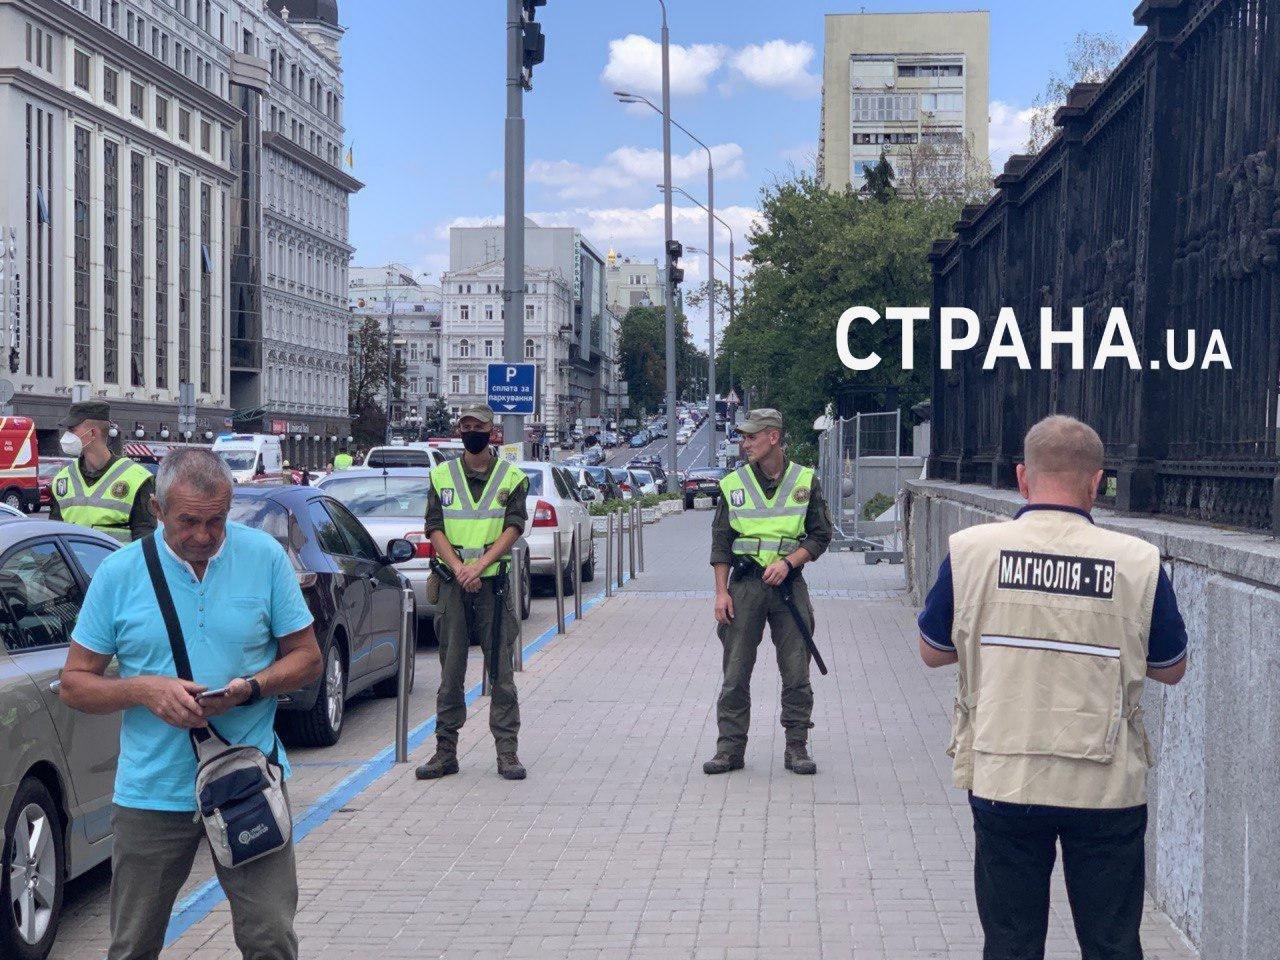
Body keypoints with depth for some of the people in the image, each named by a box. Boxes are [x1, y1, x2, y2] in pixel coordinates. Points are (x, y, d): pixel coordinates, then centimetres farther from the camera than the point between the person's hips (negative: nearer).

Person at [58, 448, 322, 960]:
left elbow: (306, 657, 4)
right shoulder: (119, 572, -2)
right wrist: (145, 690, -17)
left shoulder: (265, 557, -2)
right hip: (151, 793, 1)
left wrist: (250, 688, -15)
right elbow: (74, 683, 2)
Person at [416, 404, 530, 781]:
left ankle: (507, 752, 2)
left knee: (501, 670, -1)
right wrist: (458, 568, -12)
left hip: (494, 581, -1)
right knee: (451, 671, 4)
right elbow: (435, 527, 3)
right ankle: (446, 751, 9)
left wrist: (480, 564, -16)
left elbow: (514, 527, -4)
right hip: (452, 581, 1)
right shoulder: (442, 475, 10)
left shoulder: (511, 477, 6)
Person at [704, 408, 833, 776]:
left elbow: (820, 535, 5)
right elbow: (720, 542, 6)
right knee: (736, 672, 0)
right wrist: (721, 592, -2)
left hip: (788, 582, 0)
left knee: (796, 672, 0)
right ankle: (730, 748, 7)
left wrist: (788, 562, -10)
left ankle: (797, 748, 9)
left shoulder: (805, 481, 4)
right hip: (745, 583, 1)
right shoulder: (733, 484, 6)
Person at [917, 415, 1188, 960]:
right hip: (1108, 791, 0)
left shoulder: (970, 550, -7)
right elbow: (1171, 669, 5)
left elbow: (932, 651, 7)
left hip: (1003, 785, 1)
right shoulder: (1138, 562, -8)